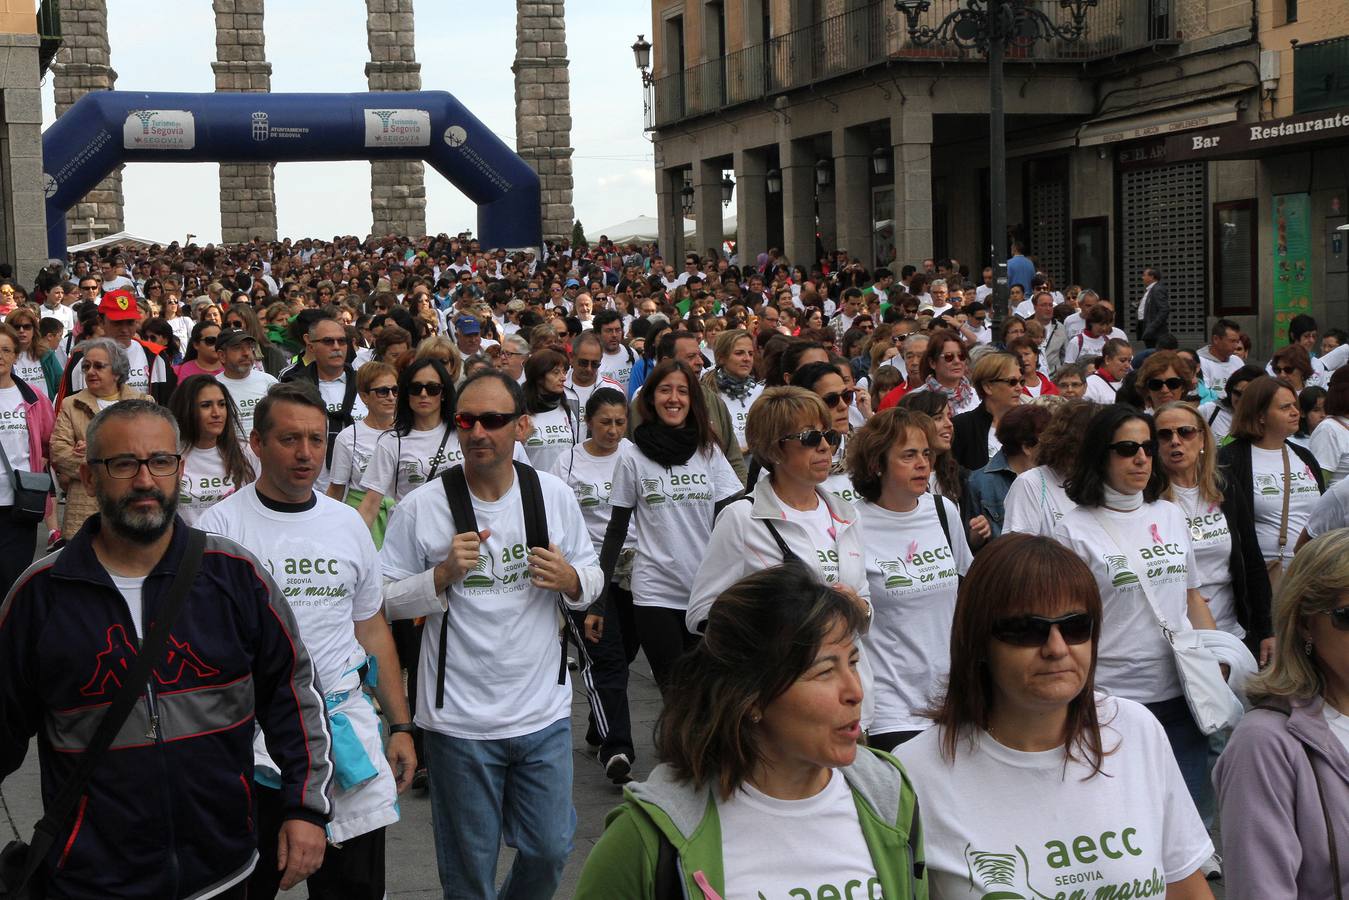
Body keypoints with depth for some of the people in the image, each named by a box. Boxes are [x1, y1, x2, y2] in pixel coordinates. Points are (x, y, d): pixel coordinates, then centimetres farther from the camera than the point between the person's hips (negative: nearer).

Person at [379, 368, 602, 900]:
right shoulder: (420, 508, -8)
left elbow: (592, 578, 10)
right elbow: (385, 600, -4)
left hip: (544, 714, 2)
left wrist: (571, 580, -12)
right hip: (459, 721, -2)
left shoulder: (556, 497, 0)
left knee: (550, 850, 12)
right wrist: (443, 574, -19)